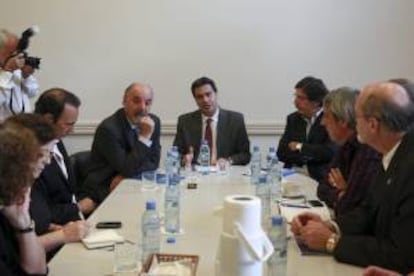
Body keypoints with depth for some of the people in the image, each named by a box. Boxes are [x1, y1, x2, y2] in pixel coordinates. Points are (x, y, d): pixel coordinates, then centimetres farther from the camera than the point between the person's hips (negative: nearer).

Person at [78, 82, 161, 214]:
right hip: (102, 194, -6)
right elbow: (126, 169, -18)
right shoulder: (108, 128, -18)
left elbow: (154, 162, 3)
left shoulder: (153, 122, 3)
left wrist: (125, 176, -13)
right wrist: (145, 138, -24)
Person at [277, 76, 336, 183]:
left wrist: (299, 147, -6)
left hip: (320, 177, -5)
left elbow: (330, 152, -17)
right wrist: (308, 156, -10)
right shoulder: (293, 118, 10)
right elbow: (281, 153, 3)